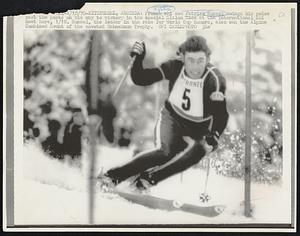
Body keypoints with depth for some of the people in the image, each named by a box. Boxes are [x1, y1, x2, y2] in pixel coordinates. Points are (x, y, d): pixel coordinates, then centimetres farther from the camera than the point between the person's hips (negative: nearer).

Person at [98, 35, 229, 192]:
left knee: (196, 151, -33)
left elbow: (221, 115, -19)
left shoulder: (215, 80, -21)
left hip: (198, 129, 0)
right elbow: (140, 79, -9)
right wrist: (138, 59, -27)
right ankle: (114, 176, -27)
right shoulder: (175, 67, -15)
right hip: (171, 117, 0)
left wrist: (214, 137, -37)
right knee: (165, 152, -29)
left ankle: (149, 177, -31)